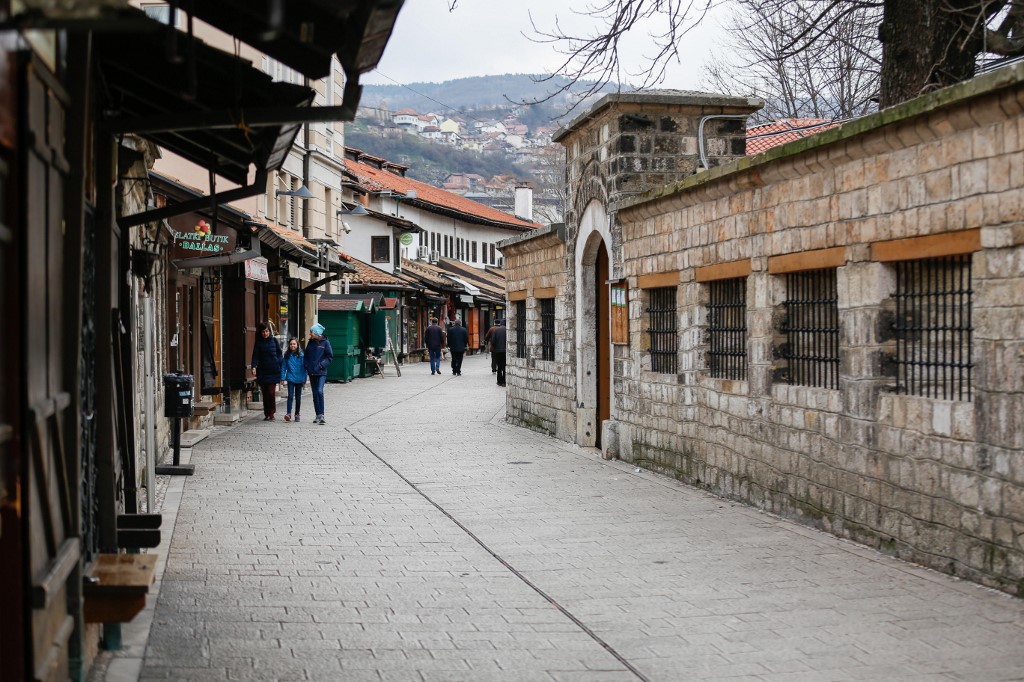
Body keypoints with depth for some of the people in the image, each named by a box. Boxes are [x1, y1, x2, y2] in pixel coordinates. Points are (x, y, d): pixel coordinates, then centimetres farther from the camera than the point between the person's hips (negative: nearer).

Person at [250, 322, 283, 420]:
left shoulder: (274, 340, 7)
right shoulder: (258, 342, 5)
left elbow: (279, 354, 11)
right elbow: (255, 356, -1)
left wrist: (281, 367, 2)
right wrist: (253, 366, -17)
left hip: (273, 370, -1)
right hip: (262, 371, 1)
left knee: (271, 392, -8)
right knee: (265, 394, 4)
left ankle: (271, 413, 2)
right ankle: (266, 414, 13)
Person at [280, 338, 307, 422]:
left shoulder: (301, 355, -3)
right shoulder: (287, 355, 1)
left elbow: (304, 368, -1)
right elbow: (283, 366, 4)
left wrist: (304, 379, -4)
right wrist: (282, 377, -1)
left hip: (299, 379, 0)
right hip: (290, 378, 0)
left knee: (298, 397, 9)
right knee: (290, 395, -11)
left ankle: (297, 414, 18)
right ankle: (289, 413, -16)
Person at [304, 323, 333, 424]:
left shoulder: (325, 342, -4)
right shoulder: (310, 342, 9)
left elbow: (330, 356, -3)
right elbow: (306, 356, 16)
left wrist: (322, 364, -15)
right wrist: (306, 365, 0)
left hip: (321, 372, -5)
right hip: (312, 372, 5)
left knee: (319, 391, -19)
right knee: (315, 393, 8)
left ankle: (321, 415, -15)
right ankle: (318, 415, 15)